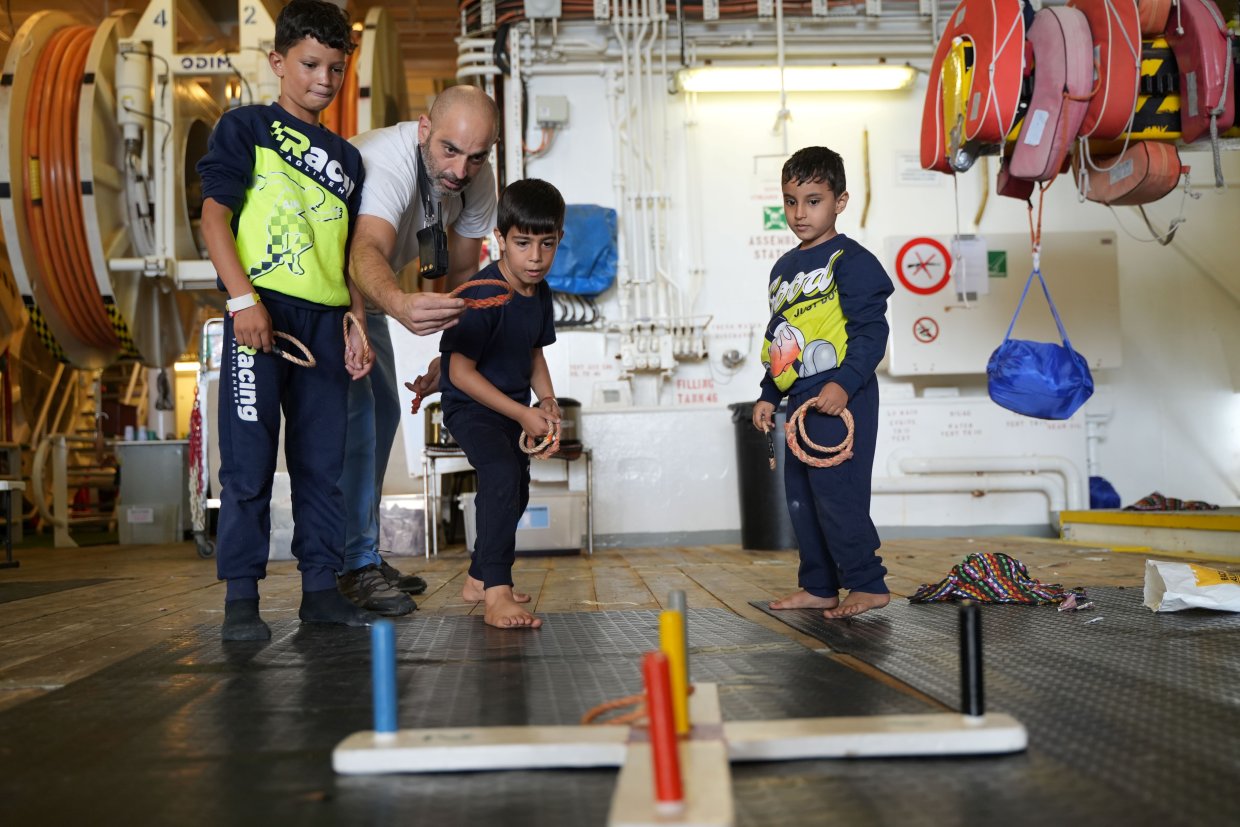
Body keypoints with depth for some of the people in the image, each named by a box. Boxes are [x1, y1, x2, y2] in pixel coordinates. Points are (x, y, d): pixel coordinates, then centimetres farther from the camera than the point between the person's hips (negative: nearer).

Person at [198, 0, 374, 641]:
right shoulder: (246, 128, 6)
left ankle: (321, 587, 16)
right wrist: (243, 299, -15)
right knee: (249, 462, -4)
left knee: (324, 461, 7)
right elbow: (215, 215, -4)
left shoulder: (345, 157, 20)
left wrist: (358, 324, 11)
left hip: (324, 322, 5)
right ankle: (241, 597, 4)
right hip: (261, 311, -5)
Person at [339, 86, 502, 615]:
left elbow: (463, 272, -3)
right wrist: (401, 305, -79)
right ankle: (357, 565, -13)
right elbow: (368, 253, -58)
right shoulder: (385, 163, -39)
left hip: (364, 291, 8)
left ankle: (366, 554, 23)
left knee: (382, 412, 11)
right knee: (353, 411, -19)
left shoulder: (477, 181, -15)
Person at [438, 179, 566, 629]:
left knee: (514, 491, 20)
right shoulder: (483, 295, -26)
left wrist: (547, 401, -2)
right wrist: (522, 414, -24)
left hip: (512, 408, 9)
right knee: (503, 475, -31)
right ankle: (496, 595, -32)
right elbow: (460, 371, -26)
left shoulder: (541, 293, -1)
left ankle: (479, 577, 41)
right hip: (469, 406, -9)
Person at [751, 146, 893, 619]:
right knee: (800, 496, 12)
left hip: (839, 399, -9)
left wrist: (844, 383, -24)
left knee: (836, 492, -8)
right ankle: (818, 587, 22)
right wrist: (768, 396, 19)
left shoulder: (851, 261, -8)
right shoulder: (784, 269, 17)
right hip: (798, 401, 9)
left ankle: (867, 584, 4)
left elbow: (871, 331, -14)